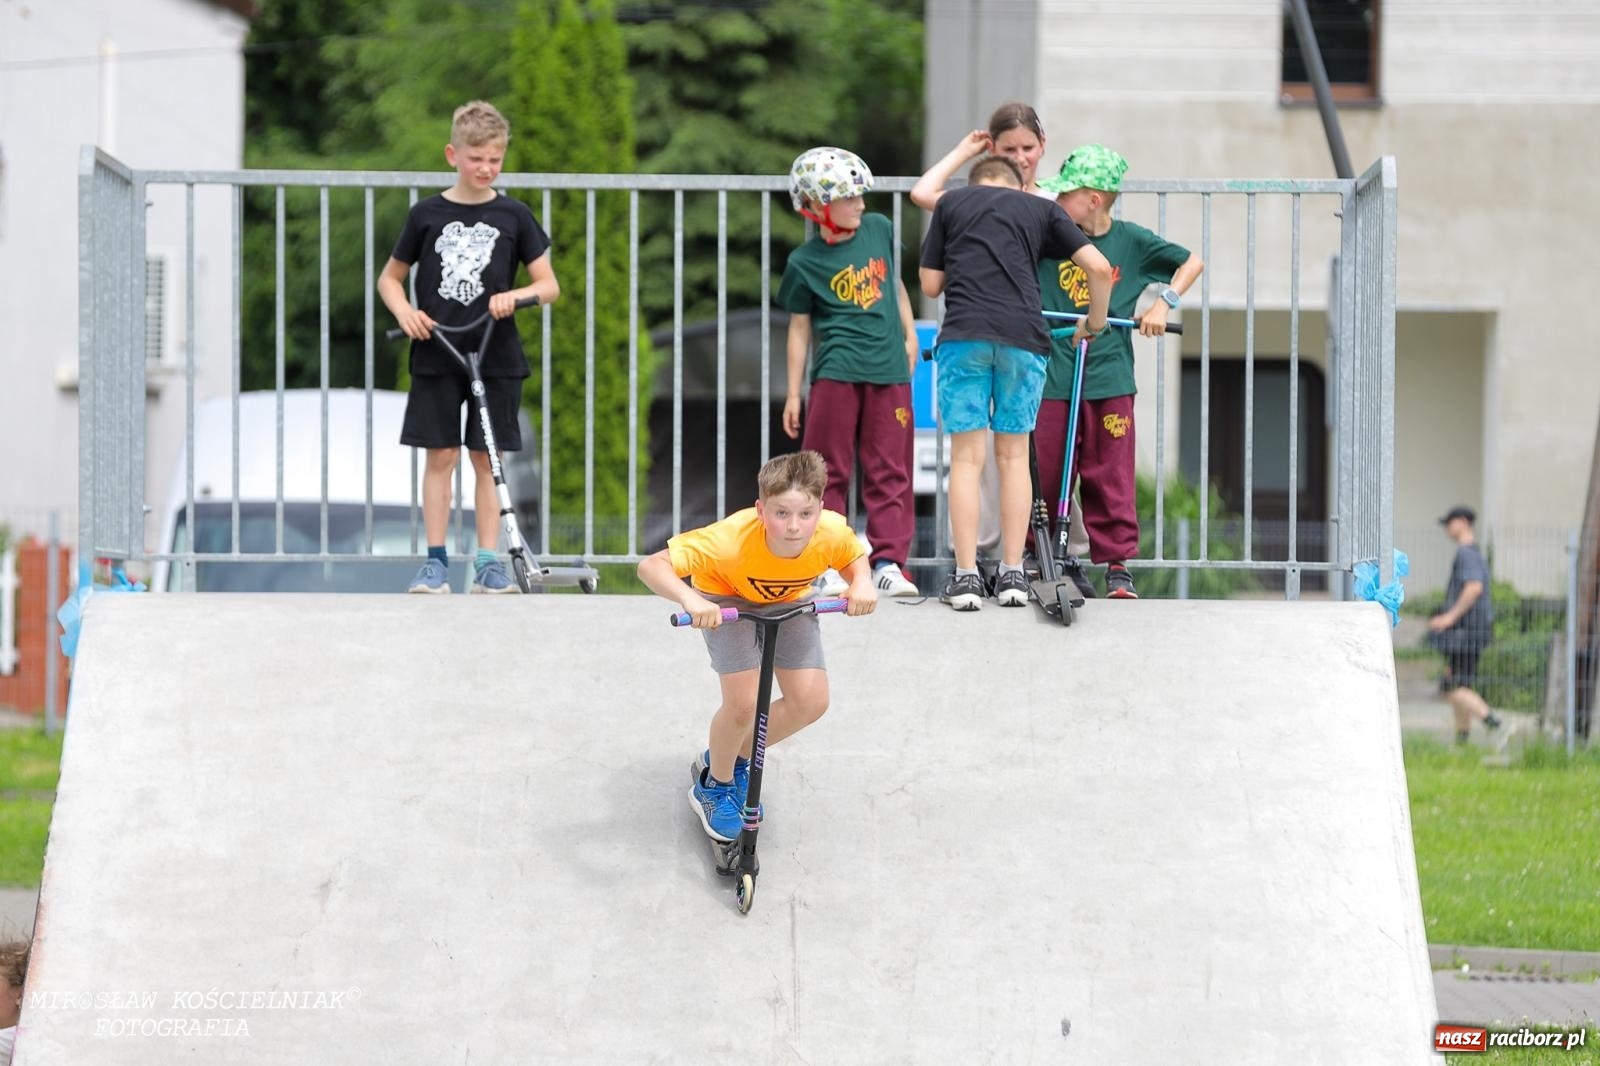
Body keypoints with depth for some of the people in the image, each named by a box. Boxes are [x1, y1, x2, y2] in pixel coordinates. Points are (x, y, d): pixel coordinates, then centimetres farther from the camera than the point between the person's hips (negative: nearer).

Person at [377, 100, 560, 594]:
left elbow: (549, 285, 3)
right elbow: (390, 277, 11)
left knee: (486, 458, 2)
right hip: (435, 355, 0)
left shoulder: (513, 216, 2)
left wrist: (516, 295, -17)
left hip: (495, 356, 0)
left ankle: (488, 563, 6)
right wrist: (404, 311, -9)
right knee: (440, 456, 0)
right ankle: (435, 561, 4)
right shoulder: (427, 214, 2)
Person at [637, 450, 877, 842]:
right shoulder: (733, 538, -43)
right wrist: (688, 597, -62)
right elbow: (651, 566, -43)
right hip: (728, 599, -4)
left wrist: (862, 583, -31)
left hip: (790, 600, 4)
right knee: (743, 702, -19)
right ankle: (714, 786, 12)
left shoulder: (832, 532, -33)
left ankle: (735, 757, 23)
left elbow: (855, 558, -8)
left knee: (811, 701, -6)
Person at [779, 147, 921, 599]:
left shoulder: (879, 230, 7)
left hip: (888, 371, 3)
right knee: (830, 469, 1)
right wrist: (793, 394, 3)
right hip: (836, 374, -3)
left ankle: (888, 562, 5)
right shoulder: (804, 264, -2)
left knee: (890, 470, 3)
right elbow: (799, 328, 3)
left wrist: (910, 336, 19)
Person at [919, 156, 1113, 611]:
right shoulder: (1041, 209, 19)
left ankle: (966, 575, -3)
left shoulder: (950, 203, 19)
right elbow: (1099, 268, 9)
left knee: (966, 456, 2)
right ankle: (1012, 574, 10)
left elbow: (930, 285, 17)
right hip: (1024, 336, 1)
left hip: (963, 335, -1)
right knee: (1013, 454, 11)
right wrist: (1095, 323, 24)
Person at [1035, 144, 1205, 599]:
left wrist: (1164, 304, -2)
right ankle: (1056, 560, 15)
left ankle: (1118, 565, 6)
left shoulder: (1131, 241, 2)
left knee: (1111, 479, -1)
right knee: (1047, 475, 2)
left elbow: (1191, 262, 10)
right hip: (1052, 378, 1)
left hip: (1109, 379, -1)